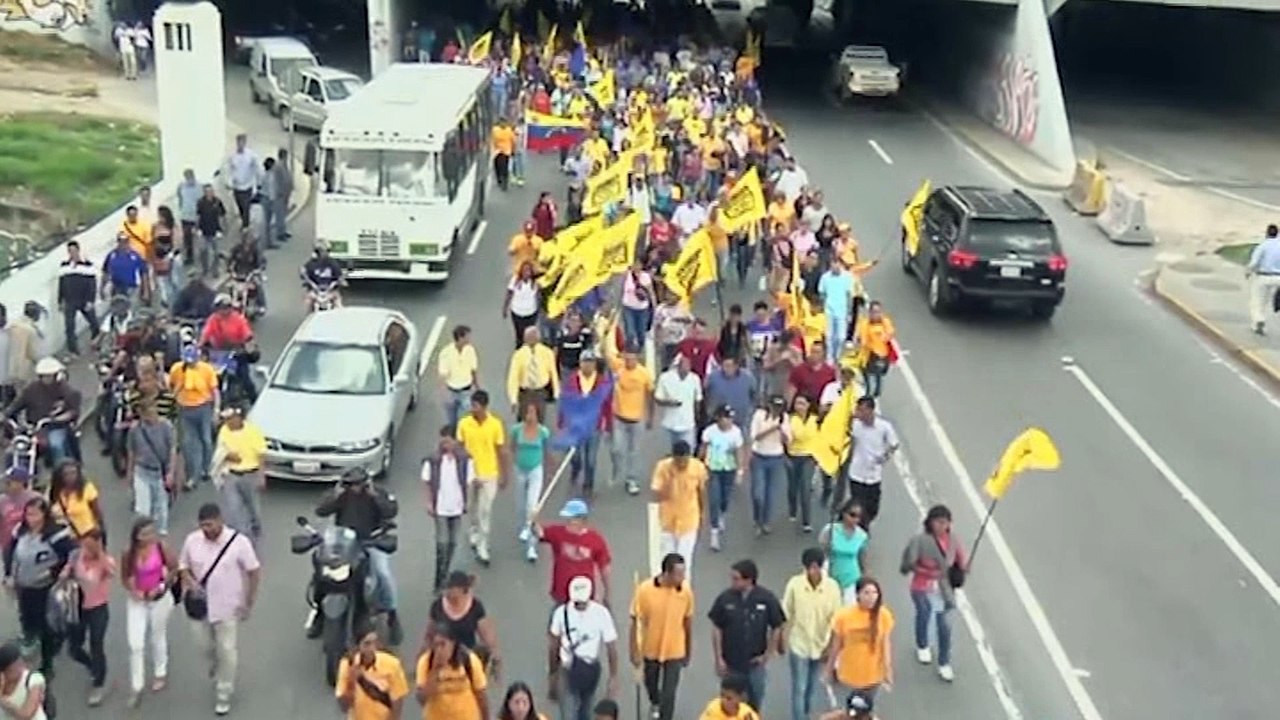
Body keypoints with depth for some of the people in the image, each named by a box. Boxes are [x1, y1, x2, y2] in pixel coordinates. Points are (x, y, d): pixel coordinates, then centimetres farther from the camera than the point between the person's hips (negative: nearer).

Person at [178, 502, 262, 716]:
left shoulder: (238, 542, -20)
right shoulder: (192, 540, -10)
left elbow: (254, 572, -10)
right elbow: (183, 566, 5)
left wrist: (249, 603, -6)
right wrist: (191, 582, -17)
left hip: (227, 607, -3)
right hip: (200, 605, 4)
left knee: (226, 651, 3)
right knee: (206, 646, 18)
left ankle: (224, 696, 19)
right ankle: (218, 661, 53)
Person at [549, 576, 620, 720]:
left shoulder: (601, 613, -16)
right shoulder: (561, 612, -13)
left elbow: (611, 646, -9)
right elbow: (553, 645, 1)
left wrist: (613, 677, -8)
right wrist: (552, 673, 9)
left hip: (591, 669, 1)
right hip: (568, 670, -1)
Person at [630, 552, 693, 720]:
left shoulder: (686, 590, -18)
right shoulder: (645, 590, -24)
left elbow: (688, 621, -4)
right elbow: (635, 621, -13)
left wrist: (689, 651, 5)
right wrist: (634, 651, -10)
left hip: (674, 651, -1)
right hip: (650, 649, 1)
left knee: (669, 692, 1)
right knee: (650, 683, 25)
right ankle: (655, 703, 59)